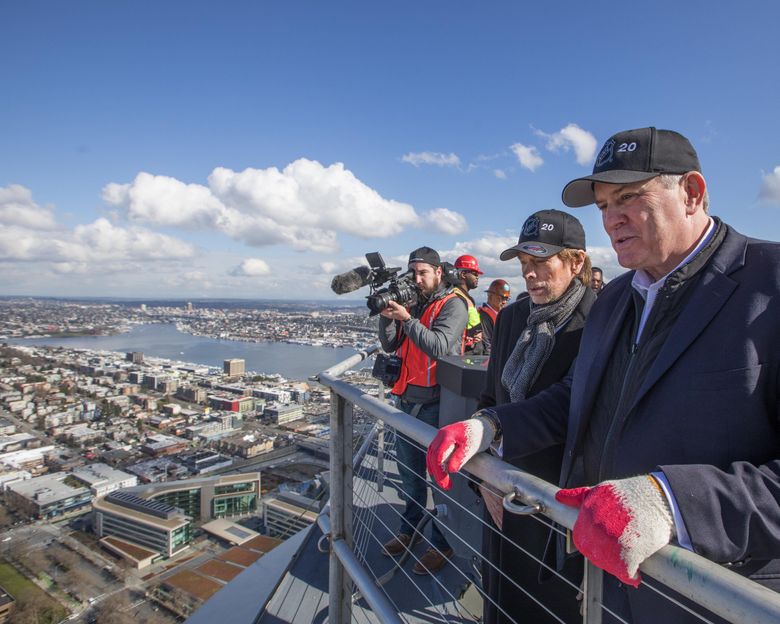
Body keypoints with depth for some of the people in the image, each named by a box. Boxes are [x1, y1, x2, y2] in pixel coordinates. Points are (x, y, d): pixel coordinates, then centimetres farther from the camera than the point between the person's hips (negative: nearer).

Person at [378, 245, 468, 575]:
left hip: (434, 402, -7)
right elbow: (390, 345, 8)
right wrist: (387, 316, -8)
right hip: (406, 399, 7)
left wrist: (406, 318, -26)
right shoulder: (410, 303, 12)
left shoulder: (452, 305, -9)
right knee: (409, 470, 19)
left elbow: (439, 346, -23)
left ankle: (441, 544, 19)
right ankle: (410, 530, 37)